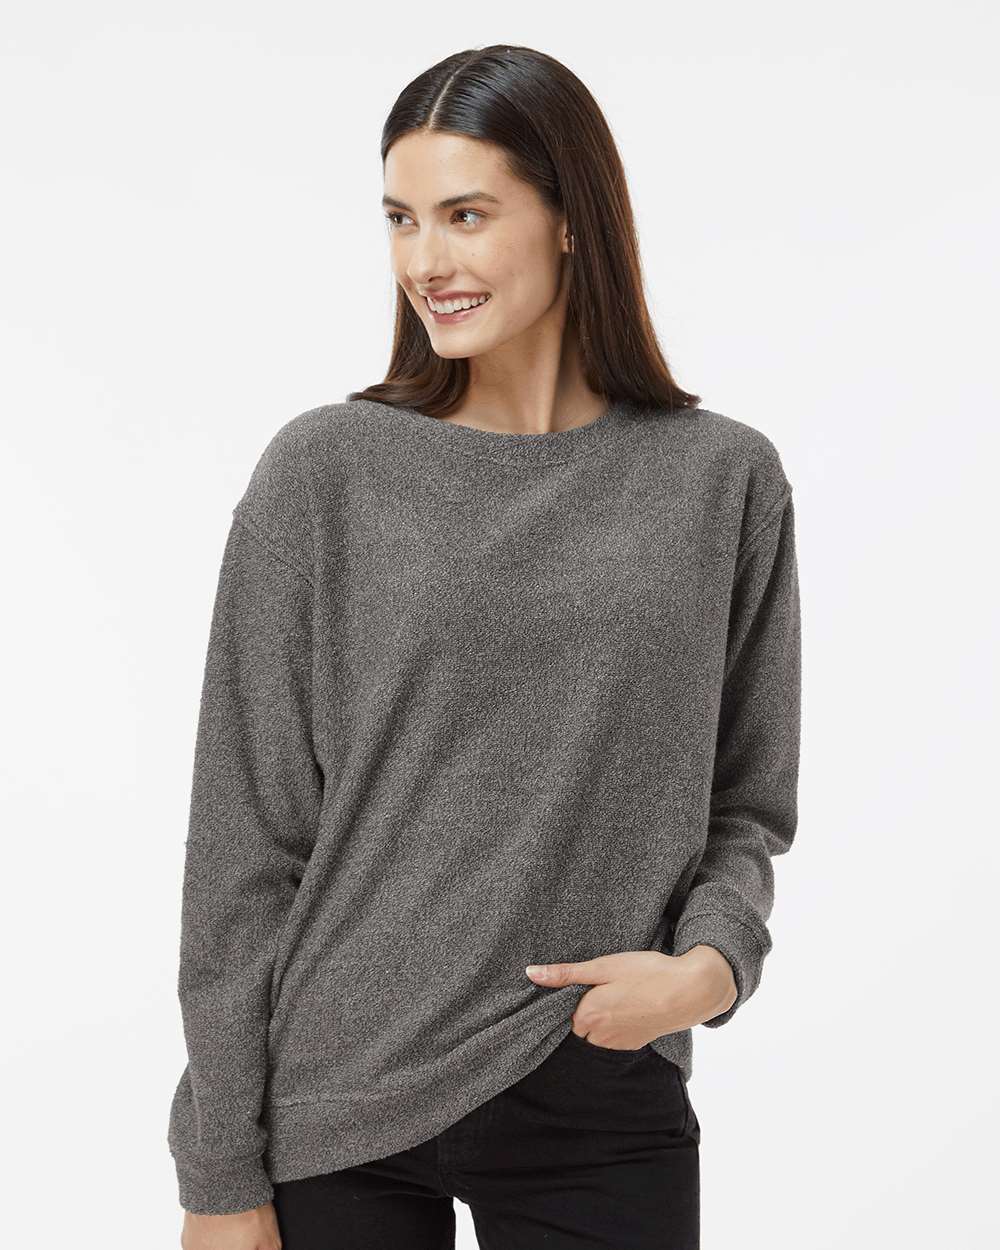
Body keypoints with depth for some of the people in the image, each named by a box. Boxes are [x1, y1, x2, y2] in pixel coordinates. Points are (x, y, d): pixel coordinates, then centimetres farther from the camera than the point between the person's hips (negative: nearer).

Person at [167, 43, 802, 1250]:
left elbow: (745, 804, 9)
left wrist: (713, 961, -11)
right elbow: (244, 841, -4)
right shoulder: (324, 473, -5)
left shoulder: (725, 481, 0)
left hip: (602, 1109, 1)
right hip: (332, 1114, -1)